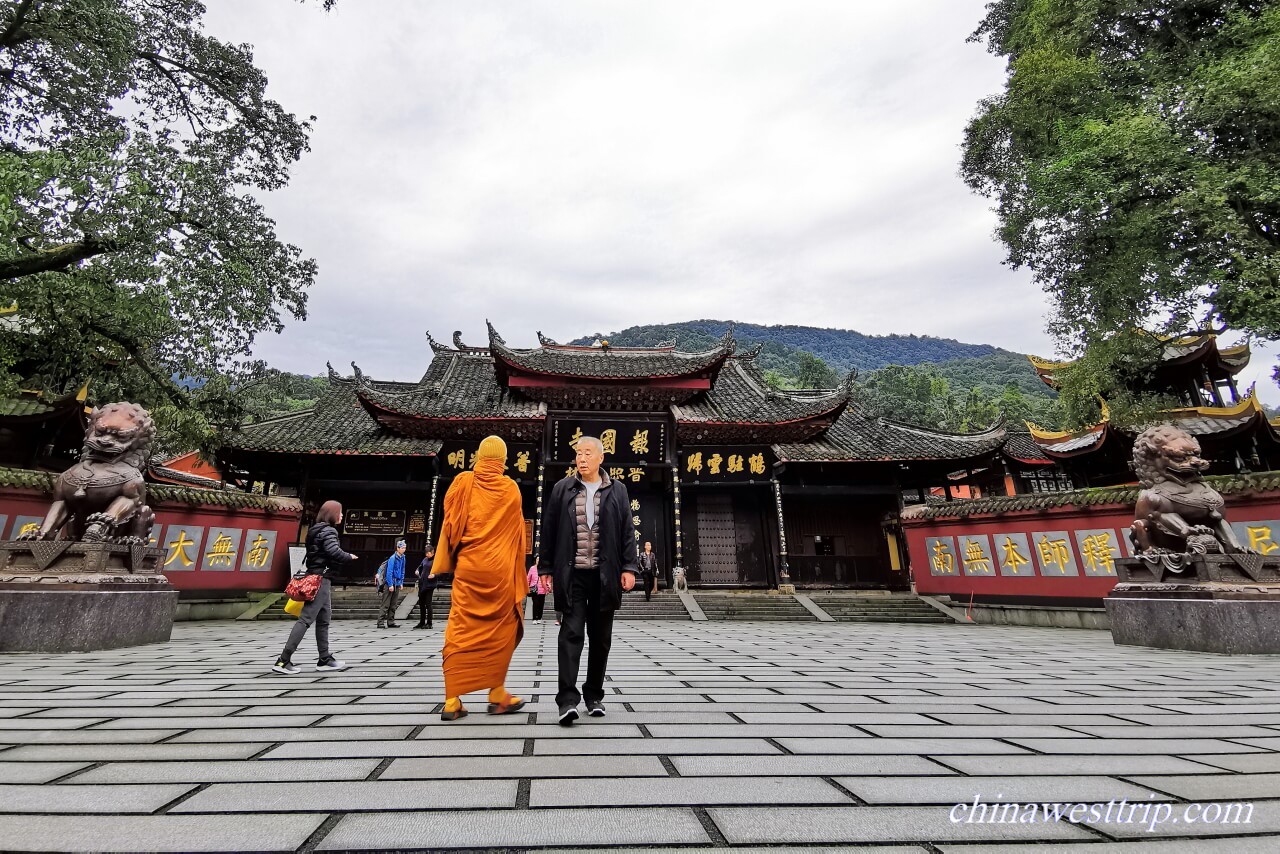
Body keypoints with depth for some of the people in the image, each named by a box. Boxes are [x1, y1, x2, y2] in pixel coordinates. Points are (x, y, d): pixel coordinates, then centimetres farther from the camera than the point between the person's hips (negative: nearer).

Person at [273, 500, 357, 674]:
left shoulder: (317, 530, 16)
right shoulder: (328, 531, -12)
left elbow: (325, 555, 14)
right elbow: (334, 552, -25)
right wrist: (349, 557, -9)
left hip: (314, 576, 10)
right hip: (320, 579, -10)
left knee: (324, 620, 12)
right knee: (306, 619, -8)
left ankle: (325, 659, 17)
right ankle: (283, 660, -6)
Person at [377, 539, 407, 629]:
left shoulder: (402, 558, 9)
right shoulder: (392, 558, -15)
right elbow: (389, 572, -16)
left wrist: (401, 583, 13)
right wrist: (390, 585, -17)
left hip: (397, 584, 8)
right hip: (390, 583, -7)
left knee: (393, 604, 11)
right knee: (385, 604, -5)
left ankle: (391, 622, 16)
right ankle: (380, 622, -1)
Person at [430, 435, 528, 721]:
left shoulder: (463, 482, 1)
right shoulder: (511, 488, 1)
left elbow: (450, 524, 2)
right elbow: (516, 534, 7)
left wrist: (447, 563, 12)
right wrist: (517, 576, 16)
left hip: (468, 567, 1)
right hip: (500, 569, -1)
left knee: (460, 630, 5)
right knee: (499, 630, 11)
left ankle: (453, 700, 5)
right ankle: (497, 695, 16)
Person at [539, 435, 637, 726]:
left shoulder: (617, 491, 7)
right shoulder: (562, 489, 5)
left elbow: (627, 532, 6)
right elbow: (548, 531, 7)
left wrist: (628, 567, -1)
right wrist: (546, 568, 4)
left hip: (605, 575, 1)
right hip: (572, 574, -1)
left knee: (601, 637, 9)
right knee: (571, 632, -8)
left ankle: (594, 695, 23)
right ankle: (568, 699, -4)